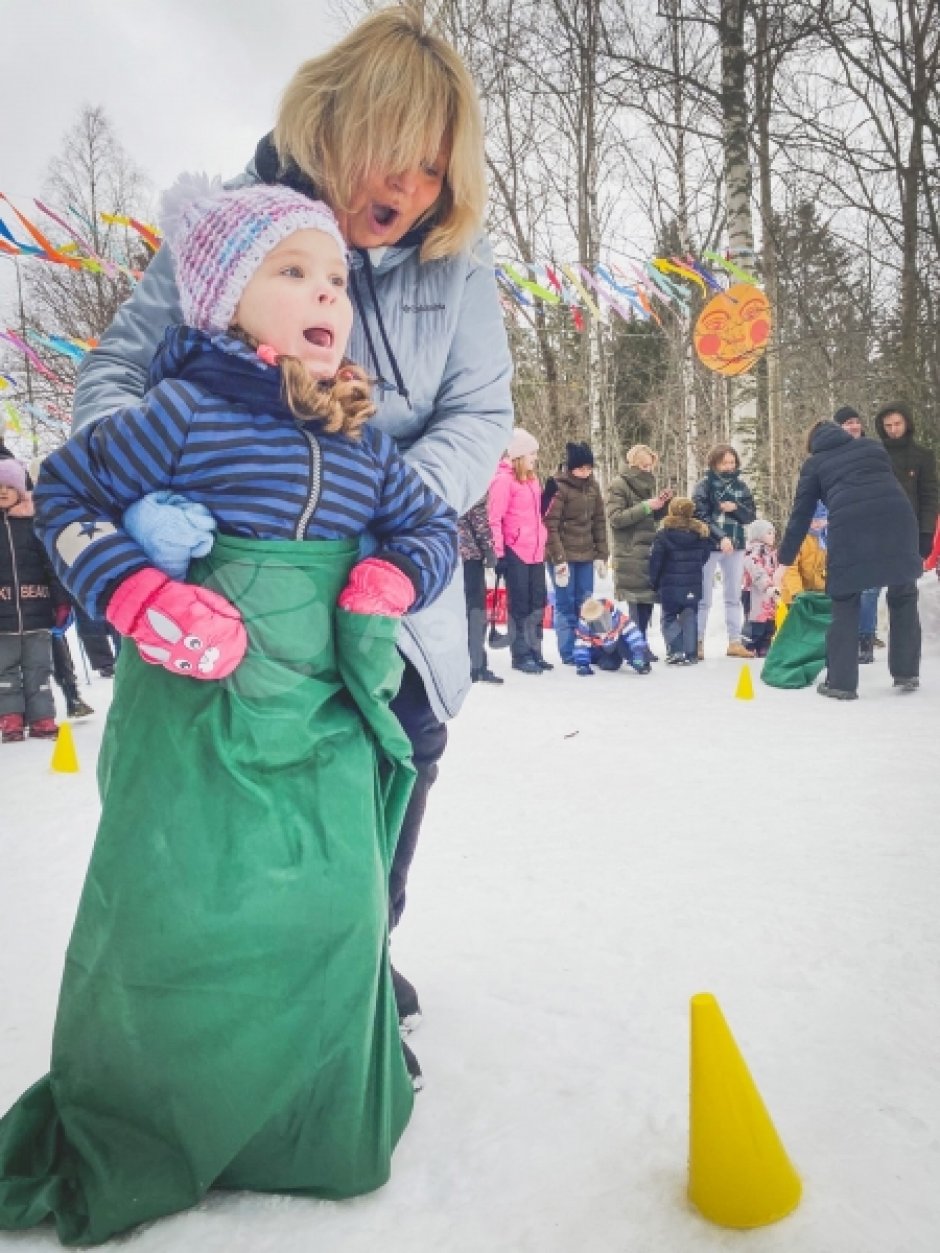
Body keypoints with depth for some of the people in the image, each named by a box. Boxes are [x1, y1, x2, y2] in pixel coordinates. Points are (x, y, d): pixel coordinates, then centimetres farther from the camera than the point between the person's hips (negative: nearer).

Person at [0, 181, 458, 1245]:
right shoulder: (184, 412, -7)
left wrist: (391, 576, -3)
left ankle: (326, 1134, 34)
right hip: (195, 715, -4)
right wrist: (137, 597, -15)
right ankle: (113, 1164, 31)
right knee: (167, 917, 3)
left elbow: (434, 523, 19)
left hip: (330, 719, 5)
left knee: (337, 915, 7)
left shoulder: (361, 445, 7)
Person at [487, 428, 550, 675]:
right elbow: (494, 519, -14)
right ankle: (520, 655, 11)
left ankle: (534, 652, 20)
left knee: (538, 603, 11)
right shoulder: (504, 479, -11)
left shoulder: (531, 478, 15)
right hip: (515, 551, -8)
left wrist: (542, 541, 16)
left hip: (535, 551, 8)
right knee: (520, 605, 1)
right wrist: (499, 553, -16)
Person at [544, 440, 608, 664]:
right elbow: (551, 526, -13)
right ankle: (569, 653, 5)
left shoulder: (593, 486, 8)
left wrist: (602, 555, 7)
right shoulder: (559, 487, -10)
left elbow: (599, 521, 12)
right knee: (565, 605, -2)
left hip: (586, 555, 6)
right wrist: (559, 560, -17)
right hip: (564, 556, -6)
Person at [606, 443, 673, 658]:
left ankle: (643, 643, 15)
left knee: (648, 598, 6)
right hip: (630, 553, -7)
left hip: (648, 550, 7)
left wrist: (664, 502, 1)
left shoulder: (648, 483, 16)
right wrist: (645, 507, -19)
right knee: (635, 600, -8)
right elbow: (615, 517, -15)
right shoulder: (618, 485, -6)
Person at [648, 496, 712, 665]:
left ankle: (675, 652, -2)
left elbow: (655, 562, -10)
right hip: (693, 586, 3)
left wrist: (654, 582, 2)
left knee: (670, 617, 9)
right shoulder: (702, 533, 1)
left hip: (670, 586, -3)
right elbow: (704, 556, 11)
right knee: (690, 617, 11)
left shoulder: (663, 535, -13)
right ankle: (690, 654, 9)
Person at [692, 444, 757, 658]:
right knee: (704, 597, 0)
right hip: (709, 546, -4)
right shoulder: (704, 486, -4)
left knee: (734, 596, 9)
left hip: (735, 546, 4)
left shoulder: (740, 486, 7)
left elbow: (751, 515, 7)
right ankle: (698, 642, 7)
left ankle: (735, 642, 15)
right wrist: (721, 537, -22)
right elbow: (701, 517, -12)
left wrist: (735, 508, -13)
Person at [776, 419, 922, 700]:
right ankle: (906, 673, 21)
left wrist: (785, 560, 21)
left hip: (850, 531, -2)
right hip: (897, 521, 2)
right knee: (903, 597, 17)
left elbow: (801, 514, 17)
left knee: (845, 605, 9)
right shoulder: (873, 447, 28)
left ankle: (841, 682, 7)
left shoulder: (814, 464, 20)